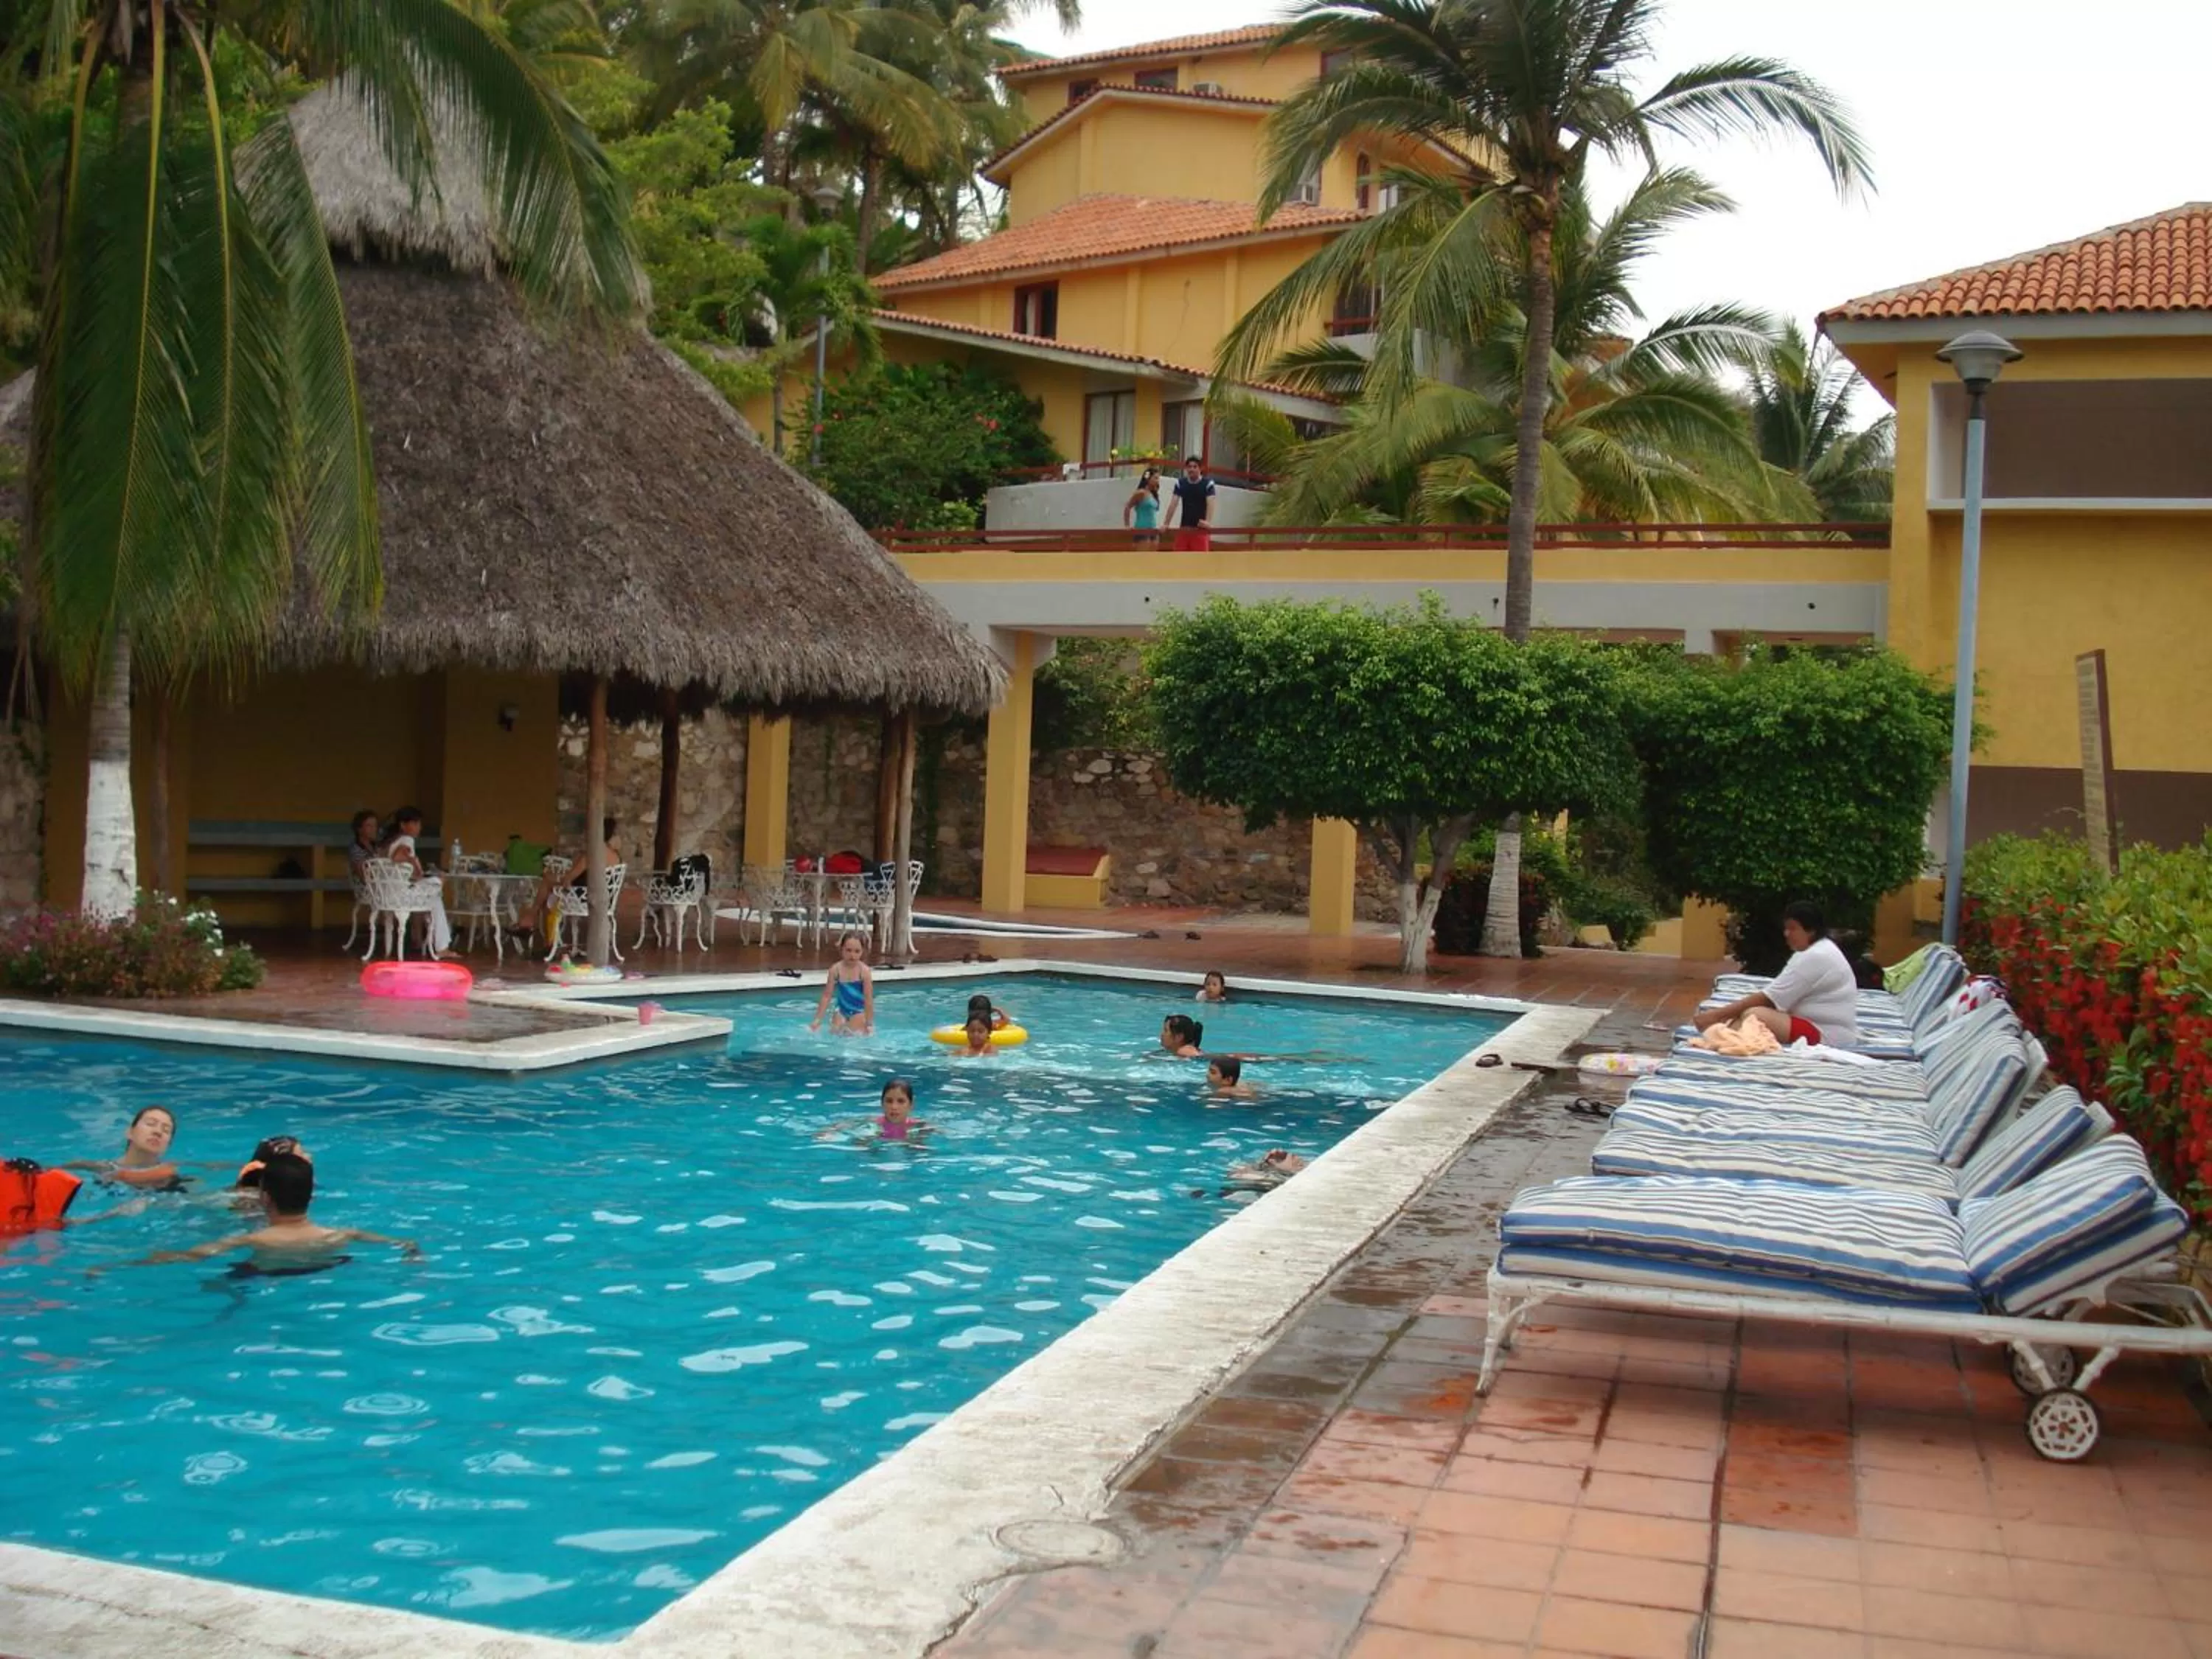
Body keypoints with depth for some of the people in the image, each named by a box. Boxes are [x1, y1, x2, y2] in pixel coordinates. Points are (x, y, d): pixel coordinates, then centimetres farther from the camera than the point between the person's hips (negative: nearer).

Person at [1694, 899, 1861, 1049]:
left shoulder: (1816, 957, -18)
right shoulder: (1816, 951, 16)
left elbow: (1769, 998, -19)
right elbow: (1775, 996, 13)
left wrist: (1718, 1014, -17)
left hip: (1827, 1036, -11)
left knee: (1753, 1016, -25)